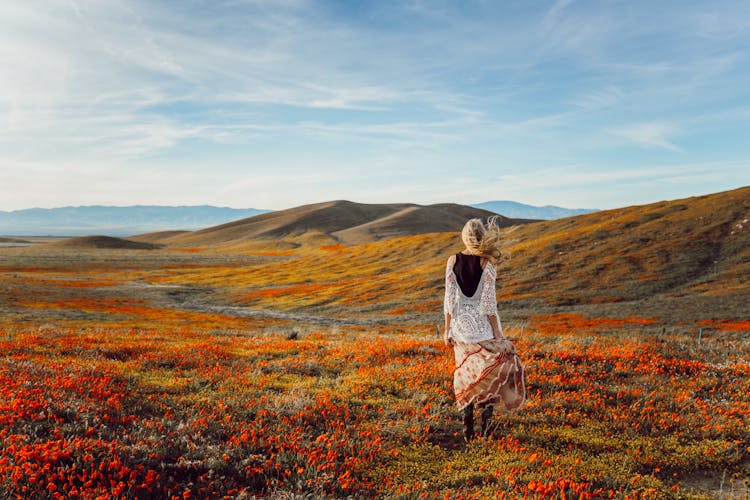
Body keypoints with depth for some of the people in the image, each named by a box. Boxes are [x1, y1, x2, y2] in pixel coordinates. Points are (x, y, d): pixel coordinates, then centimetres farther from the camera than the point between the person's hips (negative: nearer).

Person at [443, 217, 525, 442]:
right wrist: (496, 332, -5)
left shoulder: (452, 261, -2)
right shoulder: (487, 263, -11)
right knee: (491, 370, 13)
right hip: (483, 323, -3)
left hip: (461, 323, 3)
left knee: (466, 373, 12)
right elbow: (488, 300, -11)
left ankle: (468, 429, 13)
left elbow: (449, 298, -1)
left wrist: (447, 328, 6)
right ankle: (486, 410, -1)